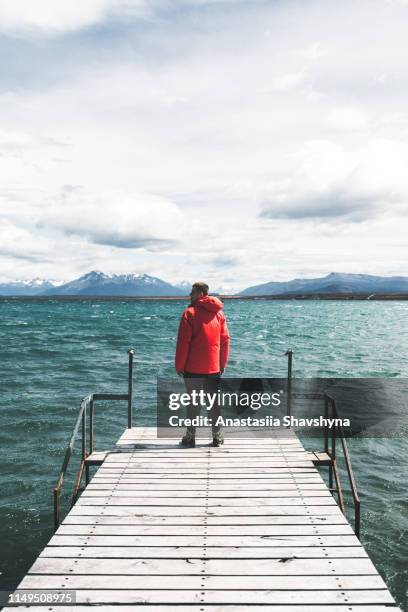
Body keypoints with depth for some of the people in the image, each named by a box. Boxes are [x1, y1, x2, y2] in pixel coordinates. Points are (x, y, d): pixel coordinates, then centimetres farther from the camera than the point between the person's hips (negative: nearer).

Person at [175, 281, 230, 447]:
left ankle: (190, 436, 9)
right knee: (214, 402, 11)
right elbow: (225, 340, 8)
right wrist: (223, 364, 14)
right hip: (214, 367, 4)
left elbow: (183, 342, -11)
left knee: (193, 403, 5)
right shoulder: (219, 313, 6)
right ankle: (217, 436, 14)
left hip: (193, 368, -4)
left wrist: (179, 366, -5)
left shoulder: (190, 313, -9)